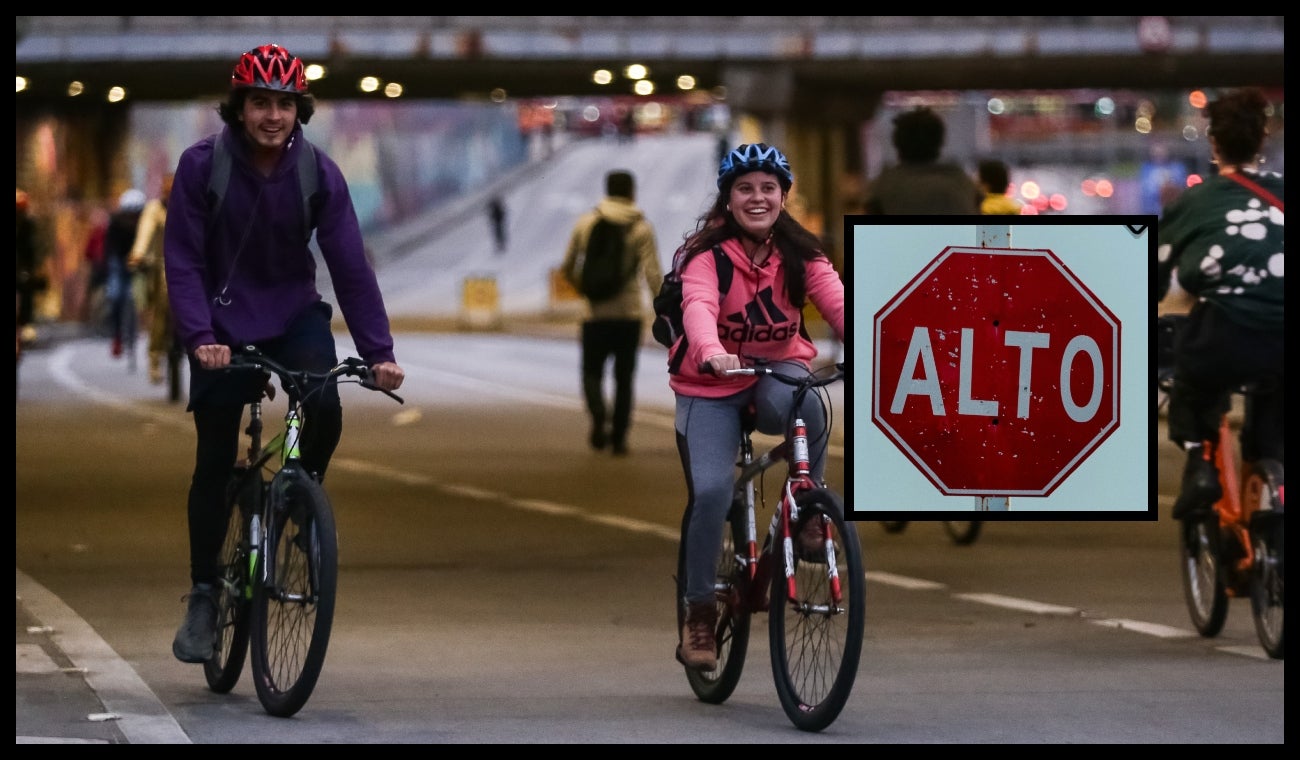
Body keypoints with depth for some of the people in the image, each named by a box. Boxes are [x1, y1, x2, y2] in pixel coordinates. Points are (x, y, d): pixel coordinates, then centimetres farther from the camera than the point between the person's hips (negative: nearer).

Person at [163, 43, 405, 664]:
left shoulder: (319, 173, -13)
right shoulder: (201, 165, -16)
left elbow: (350, 264, -15)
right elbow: (183, 261, -17)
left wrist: (378, 351, -23)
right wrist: (199, 337, -31)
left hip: (294, 314, 1)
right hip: (224, 323, -1)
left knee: (325, 409, -25)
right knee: (215, 458, -3)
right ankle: (203, 594, 10)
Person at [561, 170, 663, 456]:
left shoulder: (586, 223, 1)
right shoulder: (642, 228, -4)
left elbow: (567, 268, 5)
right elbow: (653, 274, -12)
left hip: (595, 314, 1)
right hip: (630, 314, 0)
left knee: (592, 371, 12)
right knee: (624, 378, 11)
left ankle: (598, 416, -16)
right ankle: (619, 437, 8)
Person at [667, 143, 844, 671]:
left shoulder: (799, 254, -6)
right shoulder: (708, 253, -14)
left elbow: (837, 300, -21)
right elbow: (698, 306, -33)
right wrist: (711, 351, -56)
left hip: (778, 370, 1)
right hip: (711, 388, -1)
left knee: (802, 403, -36)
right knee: (710, 491, -18)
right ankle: (698, 613, 0)